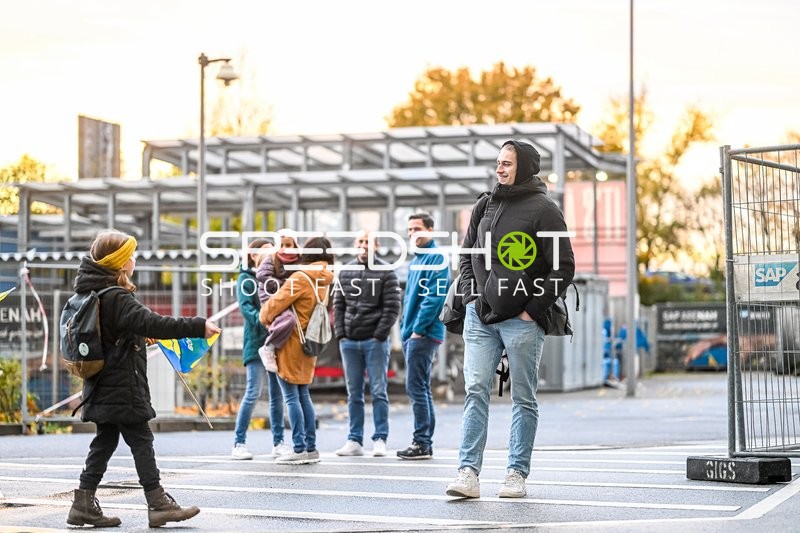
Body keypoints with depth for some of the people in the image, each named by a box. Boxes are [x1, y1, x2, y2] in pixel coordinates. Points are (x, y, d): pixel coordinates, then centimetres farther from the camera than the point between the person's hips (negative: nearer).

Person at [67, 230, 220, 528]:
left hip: (102, 388, 9)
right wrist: (198, 327, -32)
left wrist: (139, 335, 31)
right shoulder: (116, 299, -20)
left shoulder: (91, 293, 9)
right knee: (141, 441, -3)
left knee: (105, 441, 12)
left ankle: (84, 504, 12)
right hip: (123, 389, -9)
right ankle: (158, 504, 0)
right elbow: (153, 324, -30)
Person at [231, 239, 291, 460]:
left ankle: (279, 443, 11)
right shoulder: (246, 279, 0)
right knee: (253, 393, -10)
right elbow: (246, 307, -12)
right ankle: (239, 444, -4)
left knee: (278, 394, 6)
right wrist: (262, 321, -29)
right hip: (256, 341, -6)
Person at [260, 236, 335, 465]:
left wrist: (264, 317, 5)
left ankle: (299, 449, -5)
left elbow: (276, 303, -16)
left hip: (291, 343, -8)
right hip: (307, 344, 8)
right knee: (303, 395, 14)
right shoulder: (323, 280, 10)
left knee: (292, 397, -4)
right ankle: (311, 448, 14)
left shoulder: (300, 278, -15)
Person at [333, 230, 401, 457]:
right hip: (349, 342, 4)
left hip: (375, 342, -4)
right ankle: (355, 440, 11)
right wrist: (340, 334, 2)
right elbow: (338, 305, 12)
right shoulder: (345, 272, 11)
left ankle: (380, 439, 2)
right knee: (354, 394, 8)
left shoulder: (386, 273, -2)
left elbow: (393, 308, -6)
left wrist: (379, 336, -11)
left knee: (378, 392, -2)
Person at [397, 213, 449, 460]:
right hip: (412, 334, 10)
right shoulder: (416, 260, 19)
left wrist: (418, 329, -19)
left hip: (424, 334, -10)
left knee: (416, 387, -10)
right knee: (421, 388, 12)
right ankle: (425, 443, 16)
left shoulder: (436, 257, -10)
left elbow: (434, 296, -19)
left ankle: (422, 443, -8)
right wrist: (406, 328, 15)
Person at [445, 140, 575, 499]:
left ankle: (517, 474, 10)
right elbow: (466, 255, 21)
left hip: (522, 321, -5)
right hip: (480, 317, 5)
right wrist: (471, 297, 7)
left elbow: (564, 268, -7)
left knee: (523, 399, 4)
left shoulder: (543, 209, -5)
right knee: (475, 392, -4)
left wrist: (533, 308, -10)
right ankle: (468, 472, -6)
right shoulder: (485, 205, 12)